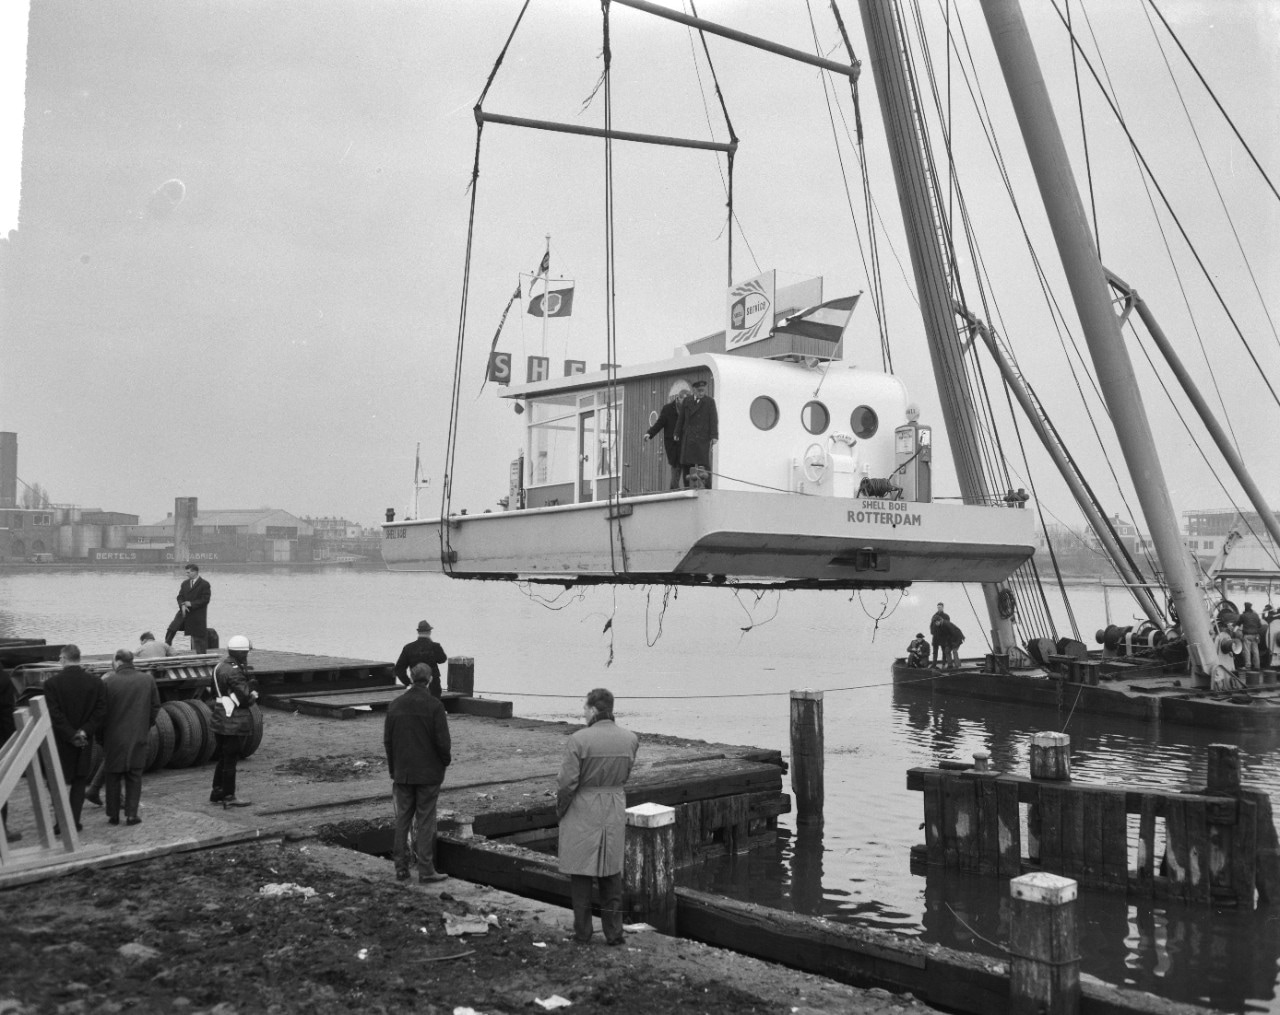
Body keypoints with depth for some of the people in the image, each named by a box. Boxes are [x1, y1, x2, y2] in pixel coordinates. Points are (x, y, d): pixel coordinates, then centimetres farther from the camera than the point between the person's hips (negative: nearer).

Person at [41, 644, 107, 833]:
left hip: (61, 741, -2)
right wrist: (85, 732, -7)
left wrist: (71, 735, -10)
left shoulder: (52, 683, -10)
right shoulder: (96, 682, -1)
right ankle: (74, 821, 9)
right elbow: (101, 712, -6)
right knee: (79, 782, 11)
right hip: (85, 741, 2)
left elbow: (54, 715, -14)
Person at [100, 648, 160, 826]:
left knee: (113, 778, 11)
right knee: (134, 777, 9)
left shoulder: (108, 683, -11)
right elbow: (155, 707, 4)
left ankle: (113, 815, 17)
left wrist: (101, 738, 5)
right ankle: (131, 814, 6)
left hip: (114, 738, -2)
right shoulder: (148, 680, -3)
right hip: (138, 738, 2)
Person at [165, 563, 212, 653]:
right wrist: (182, 605, -11)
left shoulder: (205, 584, -8)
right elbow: (180, 596, 10)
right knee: (171, 629, -6)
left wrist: (191, 604, -18)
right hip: (184, 612, 5)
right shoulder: (185, 583, 11)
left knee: (199, 637, 0)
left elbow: (205, 599, -12)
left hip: (197, 614, -5)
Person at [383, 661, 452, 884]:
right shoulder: (434, 705, -12)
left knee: (402, 820, 12)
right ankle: (426, 871, 5)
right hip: (429, 773, -4)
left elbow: (387, 741, 7)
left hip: (402, 773, 4)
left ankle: (401, 869, 15)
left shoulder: (395, 705, 3)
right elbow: (442, 740, -14)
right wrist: (446, 759, 6)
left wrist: (393, 771, 16)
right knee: (425, 822, 2)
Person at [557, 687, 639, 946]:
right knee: (612, 874, 16)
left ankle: (582, 933, 16)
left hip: (582, 810, -4)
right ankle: (614, 932, 20)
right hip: (615, 811, 4)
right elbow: (625, 776, 6)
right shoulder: (630, 739, -3)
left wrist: (560, 810, 0)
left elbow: (567, 782, -16)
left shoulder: (579, 740, -19)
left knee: (580, 874, 9)